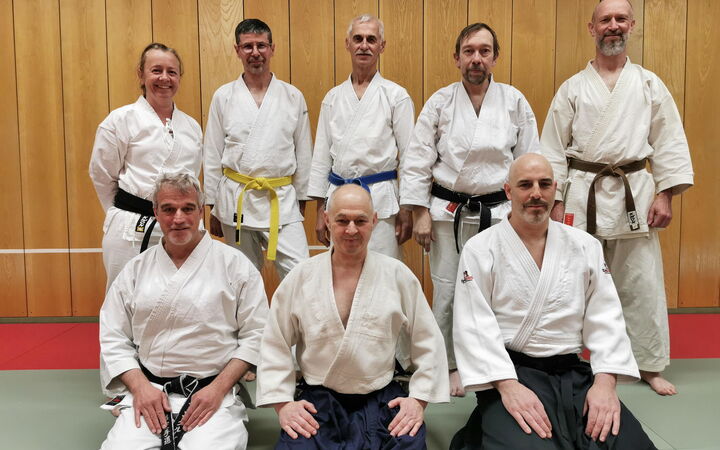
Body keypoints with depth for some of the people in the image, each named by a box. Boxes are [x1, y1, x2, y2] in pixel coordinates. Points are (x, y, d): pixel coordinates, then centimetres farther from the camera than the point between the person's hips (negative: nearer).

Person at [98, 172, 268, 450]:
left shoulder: (234, 264, -1)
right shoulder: (137, 269, 9)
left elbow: (255, 335, -2)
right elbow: (113, 338, 8)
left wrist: (219, 388, -10)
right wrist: (140, 385, -6)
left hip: (213, 394, -2)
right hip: (149, 392, 2)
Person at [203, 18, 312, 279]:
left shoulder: (293, 97, 3)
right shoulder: (223, 97, 2)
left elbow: (303, 154, 8)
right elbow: (212, 157, 5)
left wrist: (301, 200, 8)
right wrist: (213, 209, 5)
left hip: (282, 200, 0)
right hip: (235, 200, 1)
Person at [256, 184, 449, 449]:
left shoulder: (398, 275, -1)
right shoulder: (301, 277, 0)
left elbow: (428, 343, 6)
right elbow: (275, 346, 5)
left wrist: (419, 398, 1)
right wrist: (282, 403, -2)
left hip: (383, 403, 0)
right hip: (316, 404, 0)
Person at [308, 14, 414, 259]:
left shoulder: (396, 96, 0)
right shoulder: (333, 97, 10)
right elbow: (321, 156, 12)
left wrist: (407, 211, -4)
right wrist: (320, 212, 10)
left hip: (381, 200, -3)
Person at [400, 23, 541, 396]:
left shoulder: (514, 102, 2)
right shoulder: (440, 102, -1)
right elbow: (417, 160, 0)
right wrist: (420, 214, -4)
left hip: (498, 212, 1)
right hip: (447, 212, 0)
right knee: (447, 293, 6)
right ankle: (449, 365, 24)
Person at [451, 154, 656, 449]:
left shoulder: (586, 246, 8)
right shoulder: (480, 250, -2)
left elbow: (605, 317, 5)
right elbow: (474, 325, -9)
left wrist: (605, 381, -10)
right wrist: (508, 386, -21)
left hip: (575, 374, 4)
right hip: (510, 371, -4)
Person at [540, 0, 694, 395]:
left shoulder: (649, 85, 6)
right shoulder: (573, 88, 3)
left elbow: (669, 143, 5)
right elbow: (553, 149, 2)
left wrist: (665, 195, -3)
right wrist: (556, 201, -3)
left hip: (634, 194, 1)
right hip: (582, 195, 0)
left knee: (642, 284, 6)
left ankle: (650, 366, 23)